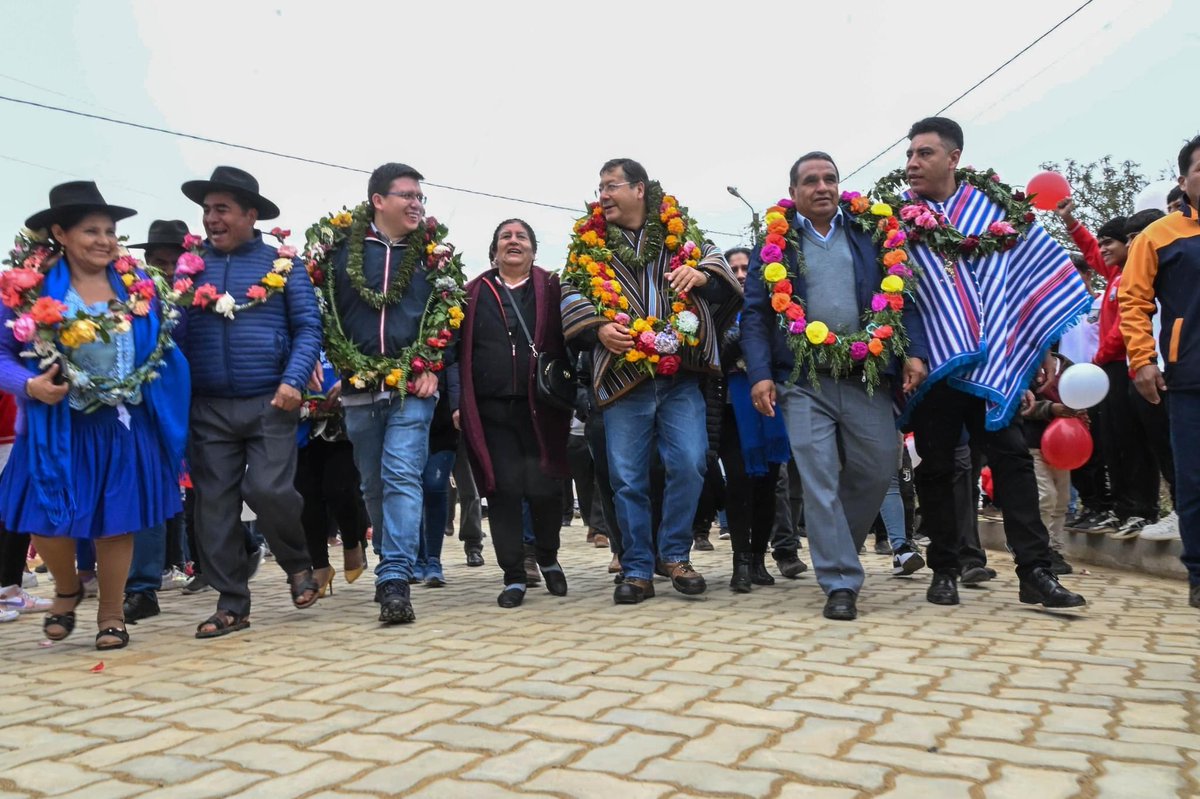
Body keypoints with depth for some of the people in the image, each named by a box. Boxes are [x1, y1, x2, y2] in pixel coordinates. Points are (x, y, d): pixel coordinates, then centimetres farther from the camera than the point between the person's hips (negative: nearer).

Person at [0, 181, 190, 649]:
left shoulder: (139, 286, 4)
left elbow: (165, 345, 13)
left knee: (116, 521, 5)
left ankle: (111, 615, 23)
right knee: (48, 519, -2)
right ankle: (67, 590, 30)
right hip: (58, 427, -1)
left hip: (125, 426, 2)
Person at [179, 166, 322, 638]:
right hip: (207, 408, 3)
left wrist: (293, 380, -13)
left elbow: (308, 327, 1)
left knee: (269, 491, -13)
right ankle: (231, 604, 15)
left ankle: (298, 563, 17)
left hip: (269, 404, -3)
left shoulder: (282, 263, 4)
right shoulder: (189, 267, 10)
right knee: (214, 504, 4)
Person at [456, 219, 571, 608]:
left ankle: (548, 559, 25)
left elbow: (565, 342, 5)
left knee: (543, 487, -2)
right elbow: (459, 349, 8)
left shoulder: (550, 289, 10)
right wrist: (458, 401, 0)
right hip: (491, 410, 1)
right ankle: (514, 576, 11)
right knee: (503, 489, -1)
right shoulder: (475, 293, 11)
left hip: (539, 407, -1)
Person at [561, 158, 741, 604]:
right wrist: (598, 329, -11)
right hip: (623, 375, 1)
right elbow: (572, 298, 7)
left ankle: (675, 555, 13)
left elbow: (723, 276, 11)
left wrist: (702, 275, -11)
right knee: (628, 479, 2)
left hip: (681, 376, 0)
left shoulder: (680, 231, 12)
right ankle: (637, 571, 14)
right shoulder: (587, 242, 13)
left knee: (688, 465, -7)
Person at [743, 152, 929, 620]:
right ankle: (841, 582, 1)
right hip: (804, 380, -2)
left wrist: (914, 353, -4)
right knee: (819, 479, -6)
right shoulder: (774, 244, 9)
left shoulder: (870, 235, 13)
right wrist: (760, 375, -8)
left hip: (867, 375, 2)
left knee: (878, 470, 3)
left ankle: (835, 550, 27)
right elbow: (755, 314, 4)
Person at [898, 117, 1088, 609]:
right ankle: (944, 570, 15)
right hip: (931, 362, 0)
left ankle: (1035, 571, 2)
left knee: (1012, 457, -2)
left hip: (992, 362, 1)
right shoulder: (897, 215, 6)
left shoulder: (995, 204, 8)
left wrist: (1073, 335, 3)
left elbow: (1041, 271, 10)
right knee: (936, 467, 5)